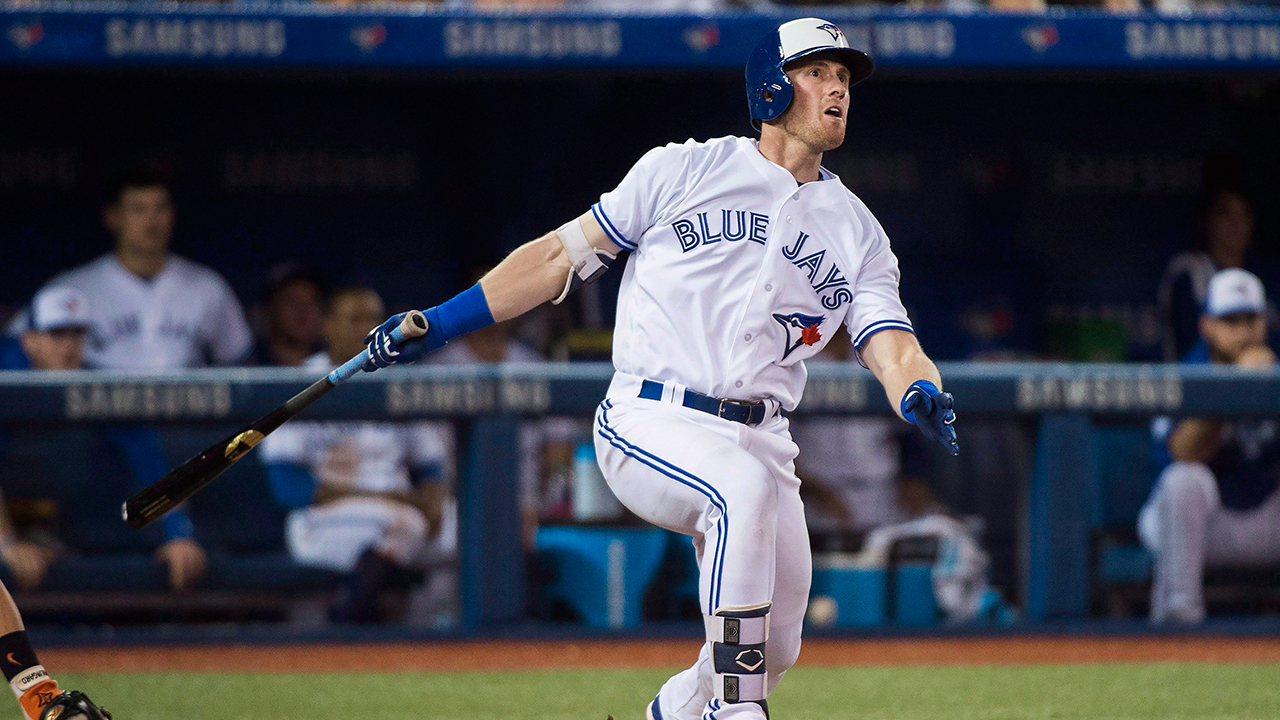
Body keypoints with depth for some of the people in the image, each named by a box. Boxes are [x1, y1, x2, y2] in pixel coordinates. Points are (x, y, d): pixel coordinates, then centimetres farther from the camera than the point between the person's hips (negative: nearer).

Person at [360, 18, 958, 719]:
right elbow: (563, 255, 8)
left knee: (773, 649, 0)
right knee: (745, 482, -36)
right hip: (650, 424, -5)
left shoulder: (857, 232, 13)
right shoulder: (684, 170, 5)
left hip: (759, 441, 5)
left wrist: (920, 394, -24)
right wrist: (439, 322, 2)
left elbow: (890, 346, 0)